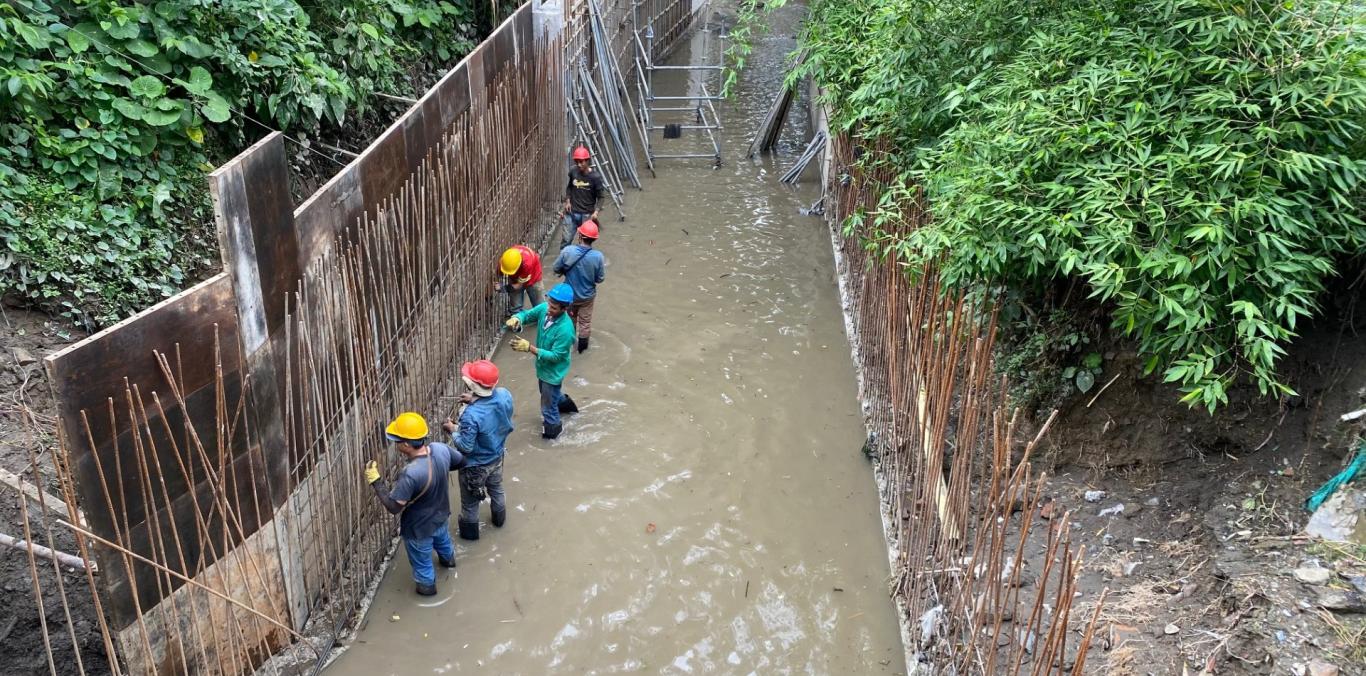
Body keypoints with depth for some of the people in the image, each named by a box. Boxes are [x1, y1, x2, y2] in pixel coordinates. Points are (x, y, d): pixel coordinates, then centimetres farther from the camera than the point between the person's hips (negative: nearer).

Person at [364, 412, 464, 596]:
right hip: (441, 516, 6)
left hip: (419, 529, -6)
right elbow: (461, 461, -3)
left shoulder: (410, 474, -42)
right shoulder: (440, 449, -24)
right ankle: (448, 559, 69)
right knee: (443, 541, 39)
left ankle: (427, 586, 53)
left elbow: (393, 506, -31)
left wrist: (375, 481, -22)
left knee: (422, 561, 27)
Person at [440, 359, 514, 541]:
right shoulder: (505, 395, -22)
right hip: (497, 456, 6)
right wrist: (474, 400, -2)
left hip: (475, 466, -6)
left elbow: (466, 447, -29)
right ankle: (499, 519, 59)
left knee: (470, 501, 23)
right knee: (496, 489, 34)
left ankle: (470, 531, 48)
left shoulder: (472, 415, -41)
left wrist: (452, 430, -14)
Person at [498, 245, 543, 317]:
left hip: (532, 277, -3)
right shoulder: (503, 260, -34)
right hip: (515, 279, 3)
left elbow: (519, 284, -33)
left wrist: (502, 288, -38)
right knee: (515, 308, 1)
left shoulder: (527, 263, -44)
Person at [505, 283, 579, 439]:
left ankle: (552, 428, 42)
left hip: (553, 370, -7)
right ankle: (564, 403, 64)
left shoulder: (565, 329, -38)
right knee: (548, 393, 35)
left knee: (548, 406, 14)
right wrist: (517, 318, -29)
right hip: (543, 365, 8)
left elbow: (555, 356, -31)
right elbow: (527, 314, -3)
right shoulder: (544, 308, -17)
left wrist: (529, 348, -38)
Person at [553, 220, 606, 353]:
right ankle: (582, 344, 39)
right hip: (587, 295, -1)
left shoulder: (567, 251, -26)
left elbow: (556, 269, -11)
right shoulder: (598, 256, -26)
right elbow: (600, 279, -14)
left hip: (570, 294, 1)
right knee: (585, 321, 23)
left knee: (570, 319, 29)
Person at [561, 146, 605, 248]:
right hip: (571, 213, 3)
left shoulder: (595, 176, -12)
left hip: (587, 214, -2)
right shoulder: (573, 172, -3)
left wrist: (596, 211, -18)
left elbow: (600, 196, -6)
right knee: (566, 239, 3)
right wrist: (567, 201, 2)